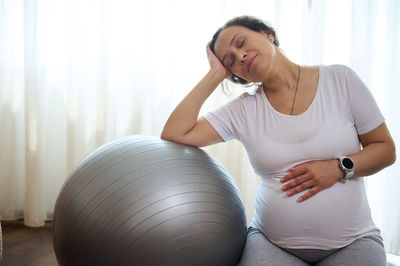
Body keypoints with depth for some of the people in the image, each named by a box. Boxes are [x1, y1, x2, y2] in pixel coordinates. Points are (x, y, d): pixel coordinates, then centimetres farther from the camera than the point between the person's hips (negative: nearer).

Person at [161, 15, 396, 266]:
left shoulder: (340, 79, 0)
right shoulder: (243, 110, 2)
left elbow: (386, 149, 5)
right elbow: (174, 134, -7)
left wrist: (340, 167, -14)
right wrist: (215, 74, -4)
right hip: (272, 242, 0)